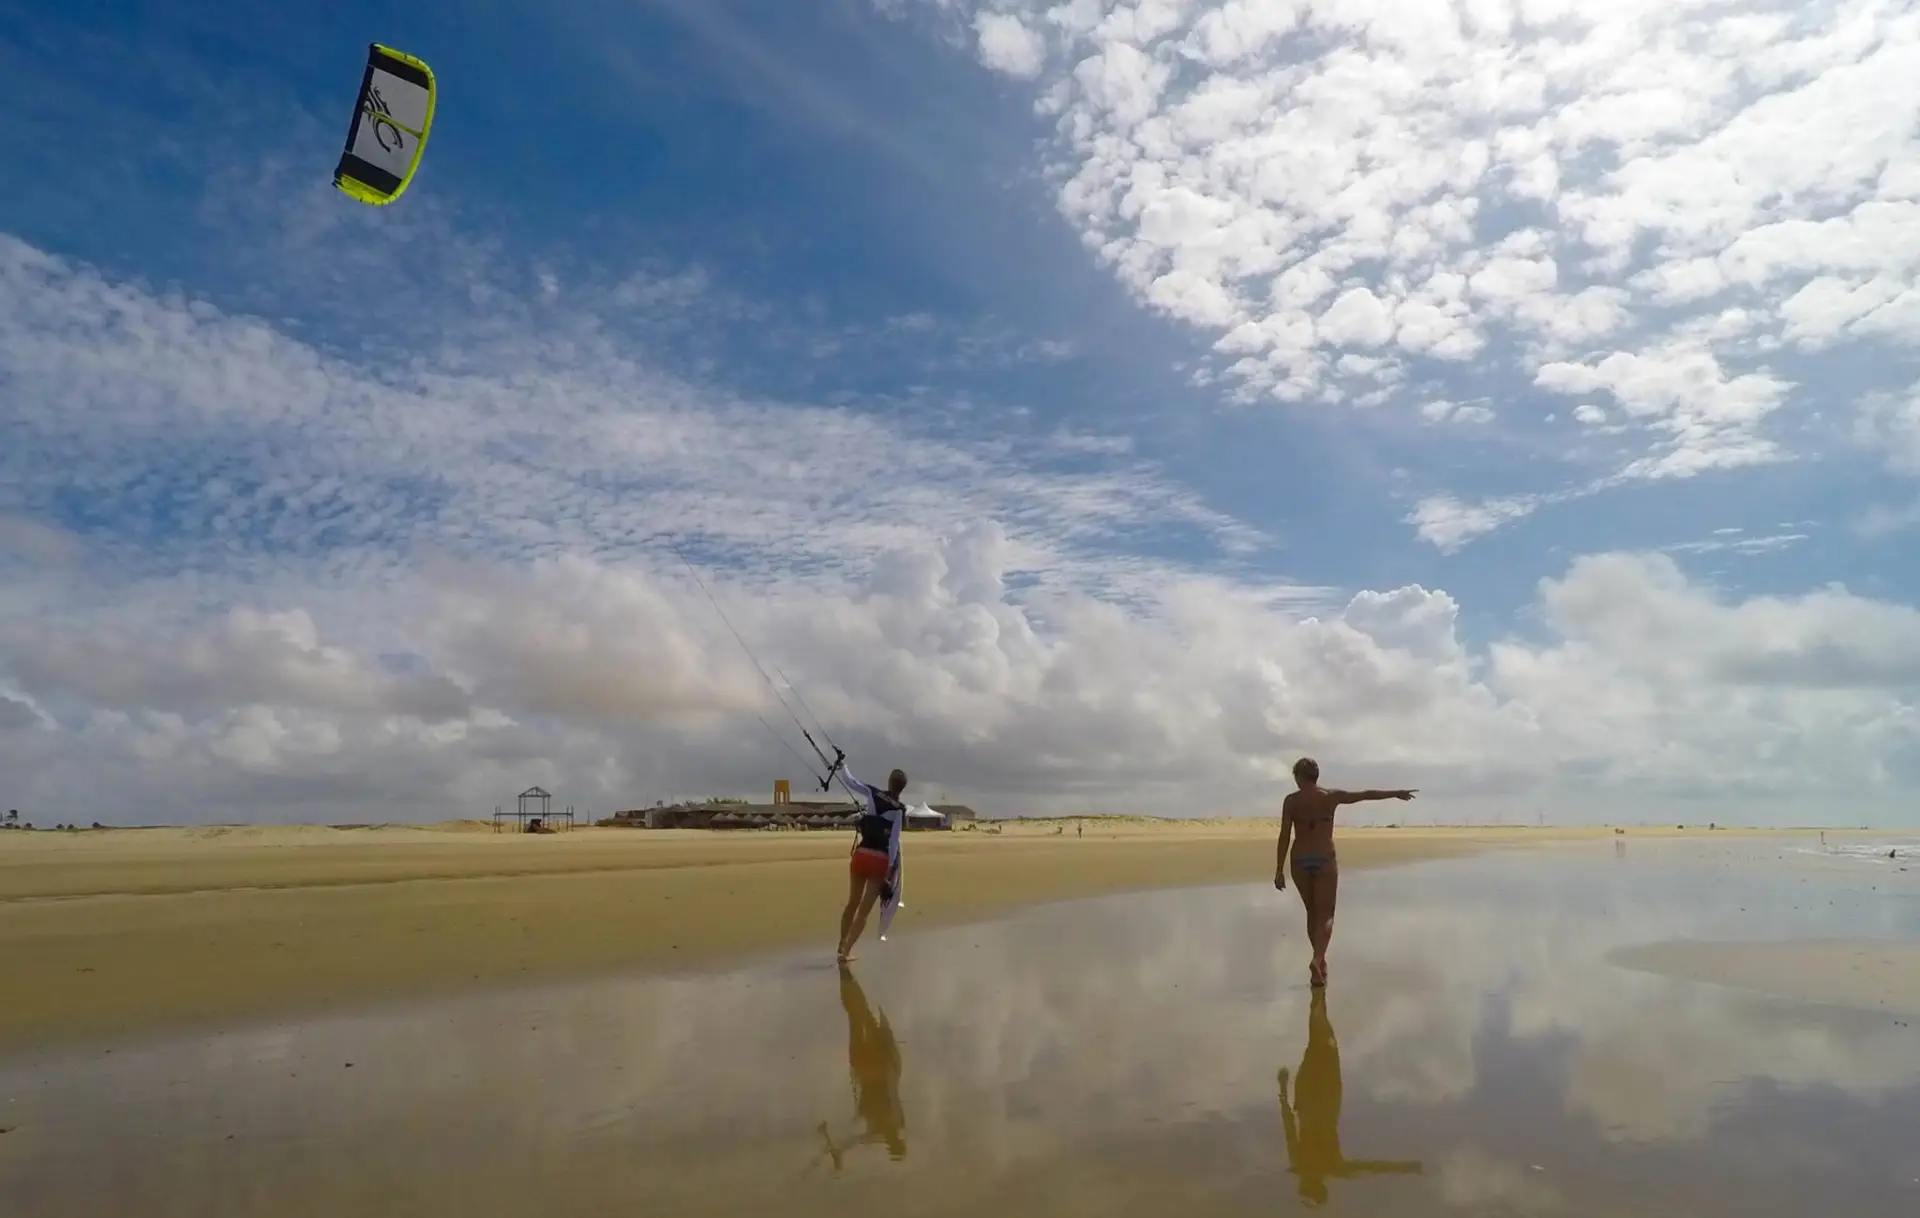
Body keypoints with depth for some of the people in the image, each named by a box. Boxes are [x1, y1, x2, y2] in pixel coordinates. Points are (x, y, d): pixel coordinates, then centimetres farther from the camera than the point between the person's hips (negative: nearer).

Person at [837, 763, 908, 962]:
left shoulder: (873, 794, 0)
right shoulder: (900, 809, -8)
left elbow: (848, 780, 8)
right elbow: (894, 841, -12)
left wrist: (842, 765, 27)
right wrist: (890, 869, -11)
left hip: (861, 855, 3)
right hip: (881, 861, -3)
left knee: (853, 903, 20)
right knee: (865, 910, 5)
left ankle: (842, 945, 30)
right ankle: (846, 951, -1)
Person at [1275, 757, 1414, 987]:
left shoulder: (1291, 800, -3)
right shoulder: (1331, 796, 0)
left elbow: (1285, 836, -7)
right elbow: (1366, 795, 11)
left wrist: (1279, 870, -5)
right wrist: (1396, 794, 24)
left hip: (1300, 861, 1)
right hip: (1325, 861, -1)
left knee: (1313, 913, 19)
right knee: (1325, 915, 1)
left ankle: (1320, 961, 27)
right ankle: (1317, 960, -21)